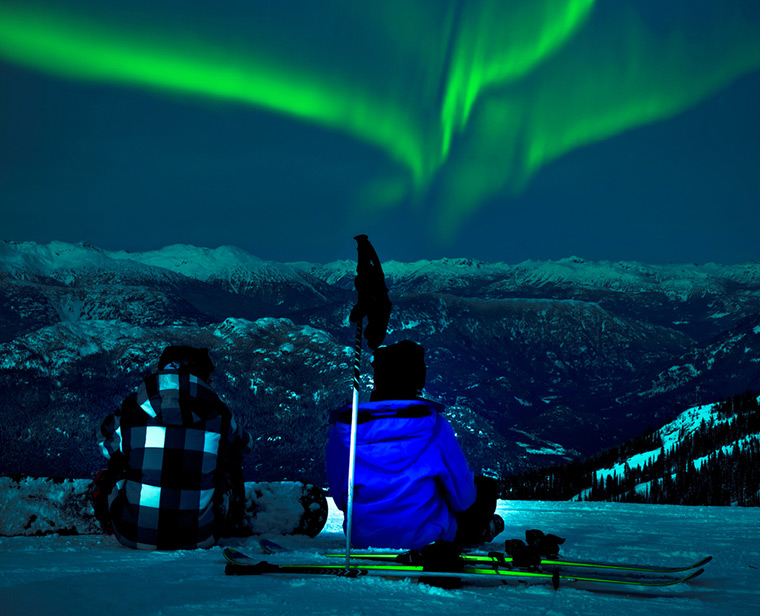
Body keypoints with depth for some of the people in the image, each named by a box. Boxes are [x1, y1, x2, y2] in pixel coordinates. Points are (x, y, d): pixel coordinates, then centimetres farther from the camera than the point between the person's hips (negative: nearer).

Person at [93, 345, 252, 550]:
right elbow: (244, 443, 19)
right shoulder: (219, 416, -5)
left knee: (105, 479, 29)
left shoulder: (130, 413, -6)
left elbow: (106, 444, 17)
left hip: (135, 537, 0)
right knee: (233, 453, 23)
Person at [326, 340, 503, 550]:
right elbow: (462, 495, -5)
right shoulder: (432, 424, -13)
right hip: (418, 536, -3)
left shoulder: (343, 426, -7)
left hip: (362, 537, 4)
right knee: (486, 486, 20)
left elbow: (339, 495, 4)